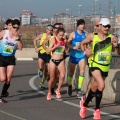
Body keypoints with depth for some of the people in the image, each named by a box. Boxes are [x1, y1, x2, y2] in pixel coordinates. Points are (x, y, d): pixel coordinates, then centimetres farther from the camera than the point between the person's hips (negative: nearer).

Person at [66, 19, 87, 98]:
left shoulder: (85, 34, 3)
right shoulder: (73, 34, -4)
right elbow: (67, 43, -6)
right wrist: (73, 47, -21)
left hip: (82, 55, 2)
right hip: (73, 55, -1)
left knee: (82, 71, -11)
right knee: (71, 72, 11)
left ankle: (79, 90, -6)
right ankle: (70, 86, 35)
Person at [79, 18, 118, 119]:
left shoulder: (112, 38, -2)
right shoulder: (92, 36, -1)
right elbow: (82, 43, 14)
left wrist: (116, 45, -25)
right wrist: (85, 51, -4)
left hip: (106, 67, 3)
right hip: (95, 64, -3)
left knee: (95, 87, 14)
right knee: (101, 85, -22)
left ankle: (85, 104, 37)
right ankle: (97, 109, -4)